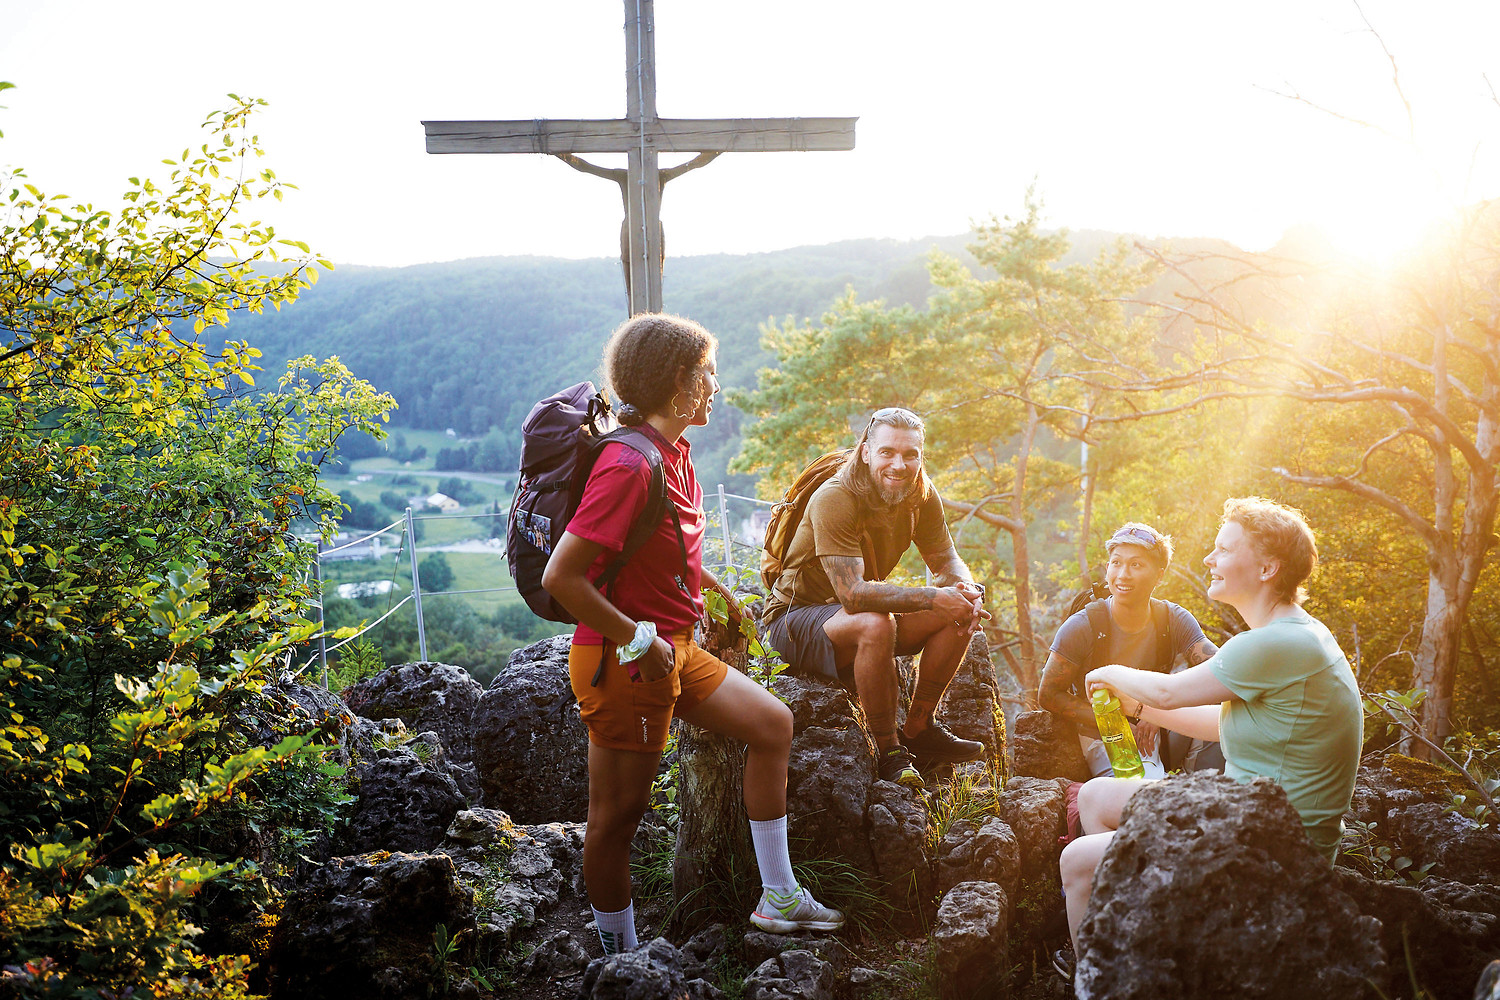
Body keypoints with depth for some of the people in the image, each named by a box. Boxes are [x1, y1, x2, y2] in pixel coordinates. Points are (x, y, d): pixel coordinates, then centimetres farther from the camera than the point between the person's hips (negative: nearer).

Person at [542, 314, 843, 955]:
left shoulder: (674, 452, 6)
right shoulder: (629, 463, -24)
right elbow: (560, 577, -27)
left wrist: (715, 589, 22)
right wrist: (638, 640, -22)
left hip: (674, 648, 10)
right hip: (624, 661, -10)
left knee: (772, 723, 14)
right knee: (618, 813, 4)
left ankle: (779, 898, 22)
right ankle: (621, 961, 22)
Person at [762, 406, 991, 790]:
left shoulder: (921, 495, -6)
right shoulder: (834, 500, -28)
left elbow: (947, 561, 3)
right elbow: (853, 594, -34)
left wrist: (968, 590, -21)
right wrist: (933, 597, -37)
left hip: (861, 610, 7)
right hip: (796, 615, -7)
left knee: (958, 614, -9)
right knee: (876, 625, -37)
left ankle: (919, 729, 3)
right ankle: (888, 749, -19)